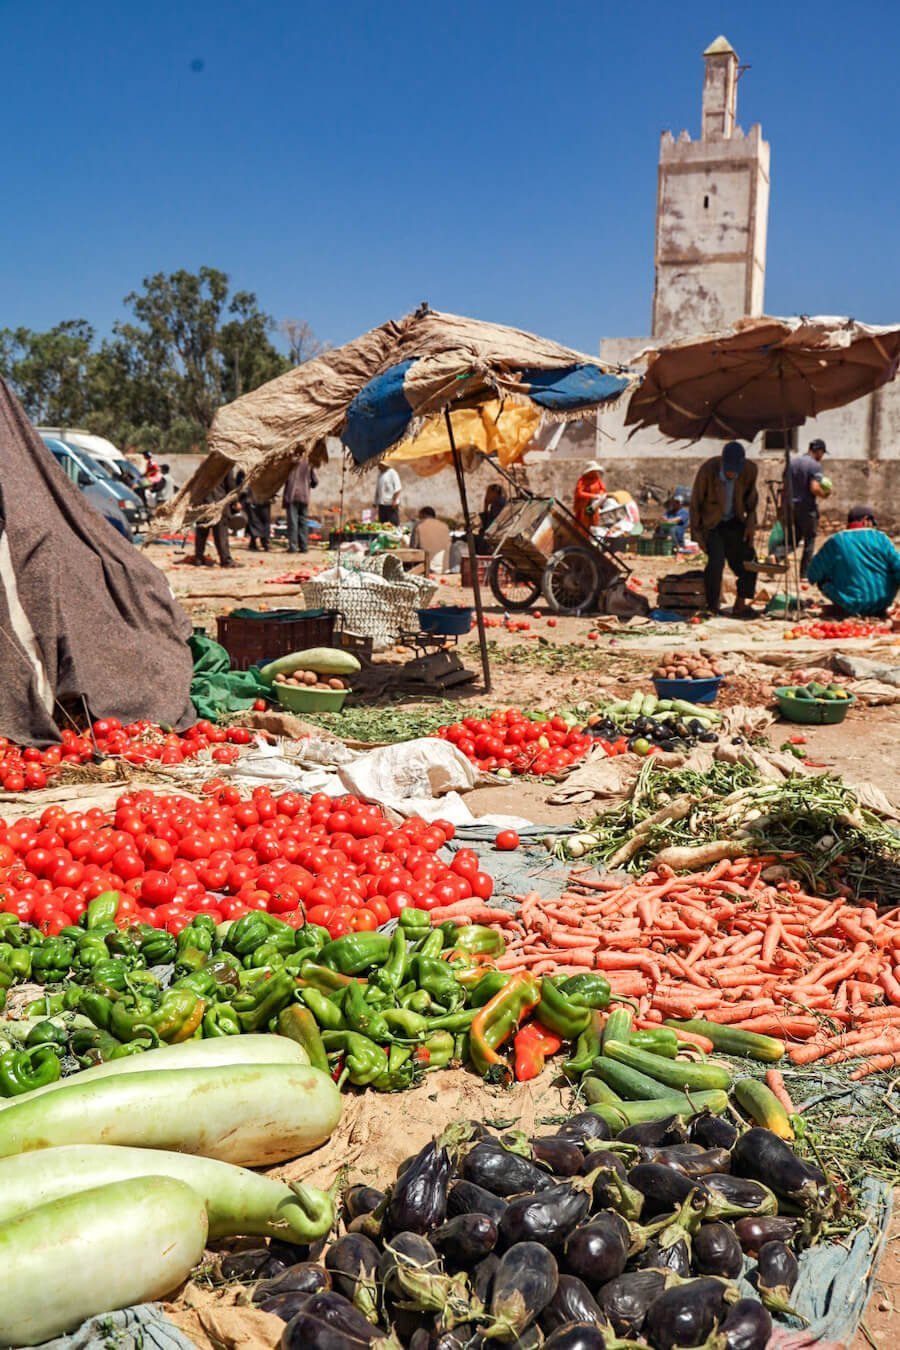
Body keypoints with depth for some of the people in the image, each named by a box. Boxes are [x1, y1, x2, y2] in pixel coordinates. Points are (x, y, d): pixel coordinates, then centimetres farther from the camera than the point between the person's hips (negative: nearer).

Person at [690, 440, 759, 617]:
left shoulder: (750, 470, -18)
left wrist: (750, 524, -2)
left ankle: (741, 606, 8)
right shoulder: (707, 470, -28)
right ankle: (711, 608, -11)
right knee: (716, 560, -23)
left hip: (734, 521, 4)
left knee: (747, 560, -3)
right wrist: (697, 533, -12)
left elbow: (751, 497, 2)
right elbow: (696, 501, -14)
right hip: (710, 522, -4)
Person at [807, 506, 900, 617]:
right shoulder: (880, 538, -3)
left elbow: (813, 575, -2)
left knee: (822, 581, 15)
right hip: (882, 605, 1)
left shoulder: (835, 542, -5)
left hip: (852, 607, -1)